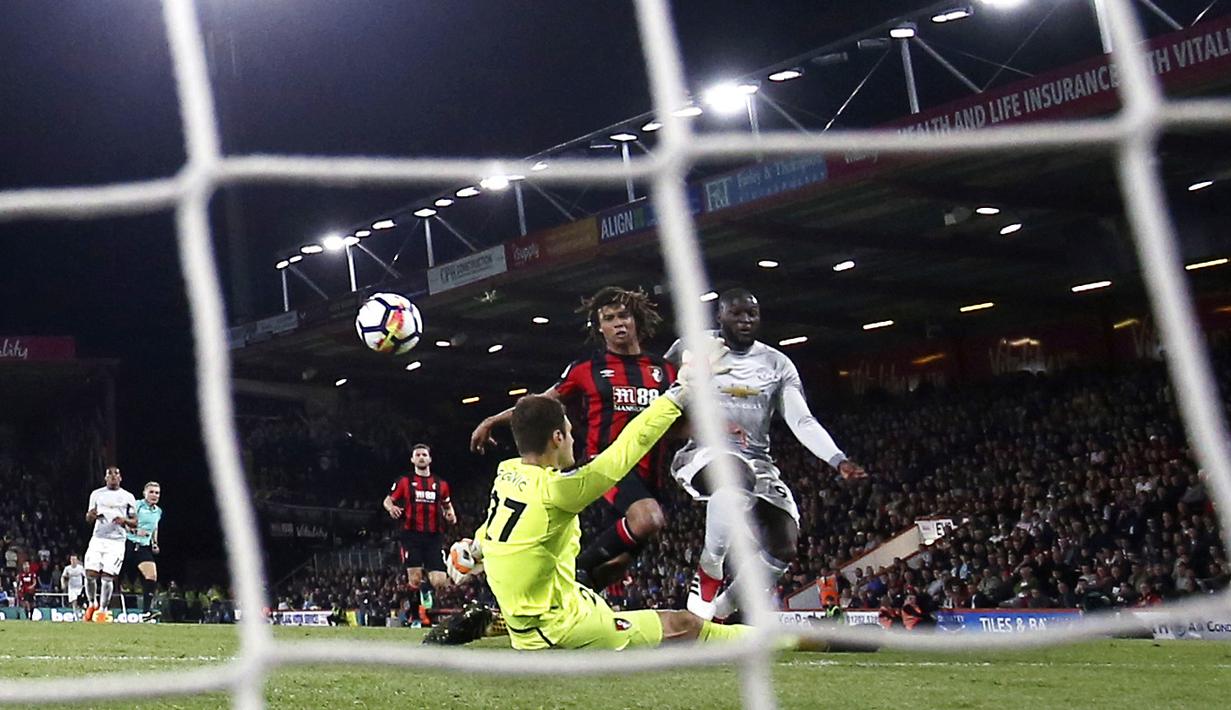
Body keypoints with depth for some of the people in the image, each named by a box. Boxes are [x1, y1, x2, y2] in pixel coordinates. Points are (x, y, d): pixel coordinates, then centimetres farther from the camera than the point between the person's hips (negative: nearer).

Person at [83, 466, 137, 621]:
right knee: (90, 574, -8)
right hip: (98, 538, 1)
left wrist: (125, 520, -11)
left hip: (116, 541, -1)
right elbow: (88, 518, 16)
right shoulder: (96, 494, 12)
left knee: (108, 577, -10)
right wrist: (91, 515, -8)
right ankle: (92, 603, 15)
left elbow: (135, 522, 10)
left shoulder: (128, 497, 9)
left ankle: (102, 610, 0)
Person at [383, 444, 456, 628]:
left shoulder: (441, 484, 13)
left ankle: (426, 588, 23)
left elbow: (447, 506, 25)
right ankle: (414, 611, 9)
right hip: (412, 535, -2)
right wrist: (391, 508, -15)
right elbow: (387, 500, 8)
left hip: (433, 537, 2)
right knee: (415, 580, -8)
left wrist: (451, 516, 2)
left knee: (440, 582, -8)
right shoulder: (405, 482, 5)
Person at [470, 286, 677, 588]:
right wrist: (492, 421, 16)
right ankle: (580, 567, -16)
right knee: (649, 518, -33)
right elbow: (542, 405, 16)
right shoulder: (586, 369, 4)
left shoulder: (665, 370, 11)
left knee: (618, 560, 8)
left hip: (649, 472, 5)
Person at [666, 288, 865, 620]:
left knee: (783, 548, -12)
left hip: (757, 461, 5)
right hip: (704, 453, -5)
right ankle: (708, 572, -24)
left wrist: (838, 460, -15)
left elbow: (802, 421, 2)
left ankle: (720, 610, 8)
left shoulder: (777, 364, 12)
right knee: (737, 478, -40)